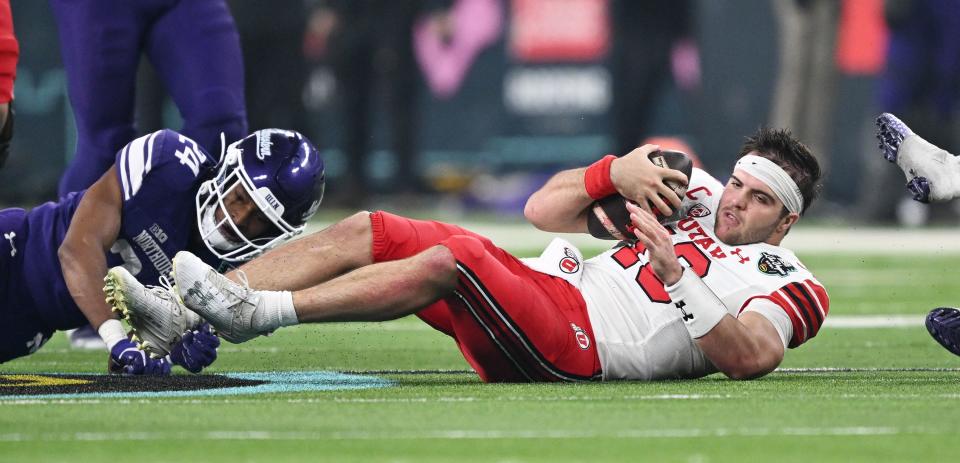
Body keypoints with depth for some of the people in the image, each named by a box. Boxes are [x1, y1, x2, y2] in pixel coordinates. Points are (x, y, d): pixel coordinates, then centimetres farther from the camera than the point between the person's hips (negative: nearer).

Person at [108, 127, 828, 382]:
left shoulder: (785, 283, 5)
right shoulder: (701, 198, 26)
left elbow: (751, 357, -20)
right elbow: (543, 209, 21)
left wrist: (676, 278, -25)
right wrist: (613, 174, 3)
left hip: (573, 347, -8)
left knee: (447, 260, -31)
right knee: (365, 233, -4)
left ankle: (263, 311, -30)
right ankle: (183, 313, -13)